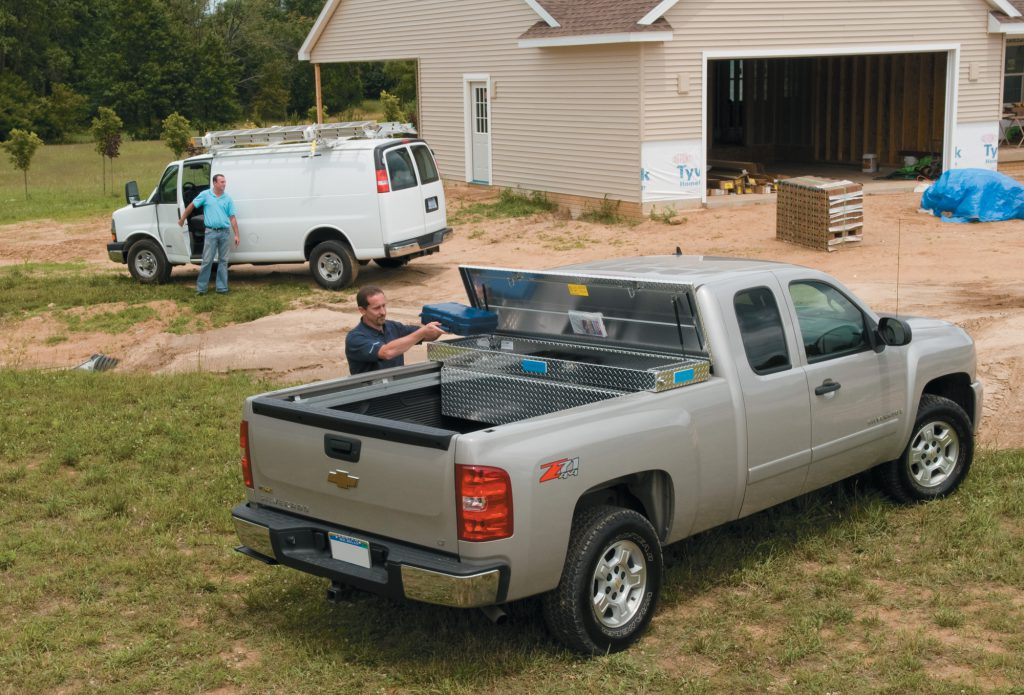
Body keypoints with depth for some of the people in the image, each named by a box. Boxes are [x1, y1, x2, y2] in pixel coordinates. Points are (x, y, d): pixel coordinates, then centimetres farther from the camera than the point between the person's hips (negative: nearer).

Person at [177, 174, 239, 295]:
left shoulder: (228, 199, 6)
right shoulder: (205, 195, 0)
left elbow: (232, 218, 5)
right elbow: (191, 206, 10)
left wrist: (236, 234, -1)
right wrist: (182, 219, 15)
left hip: (224, 232, 3)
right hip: (211, 232, -3)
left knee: (223, 261, 7)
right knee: (207, 261, -3)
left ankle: (222, 287, 14)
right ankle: (201, 288, 3)